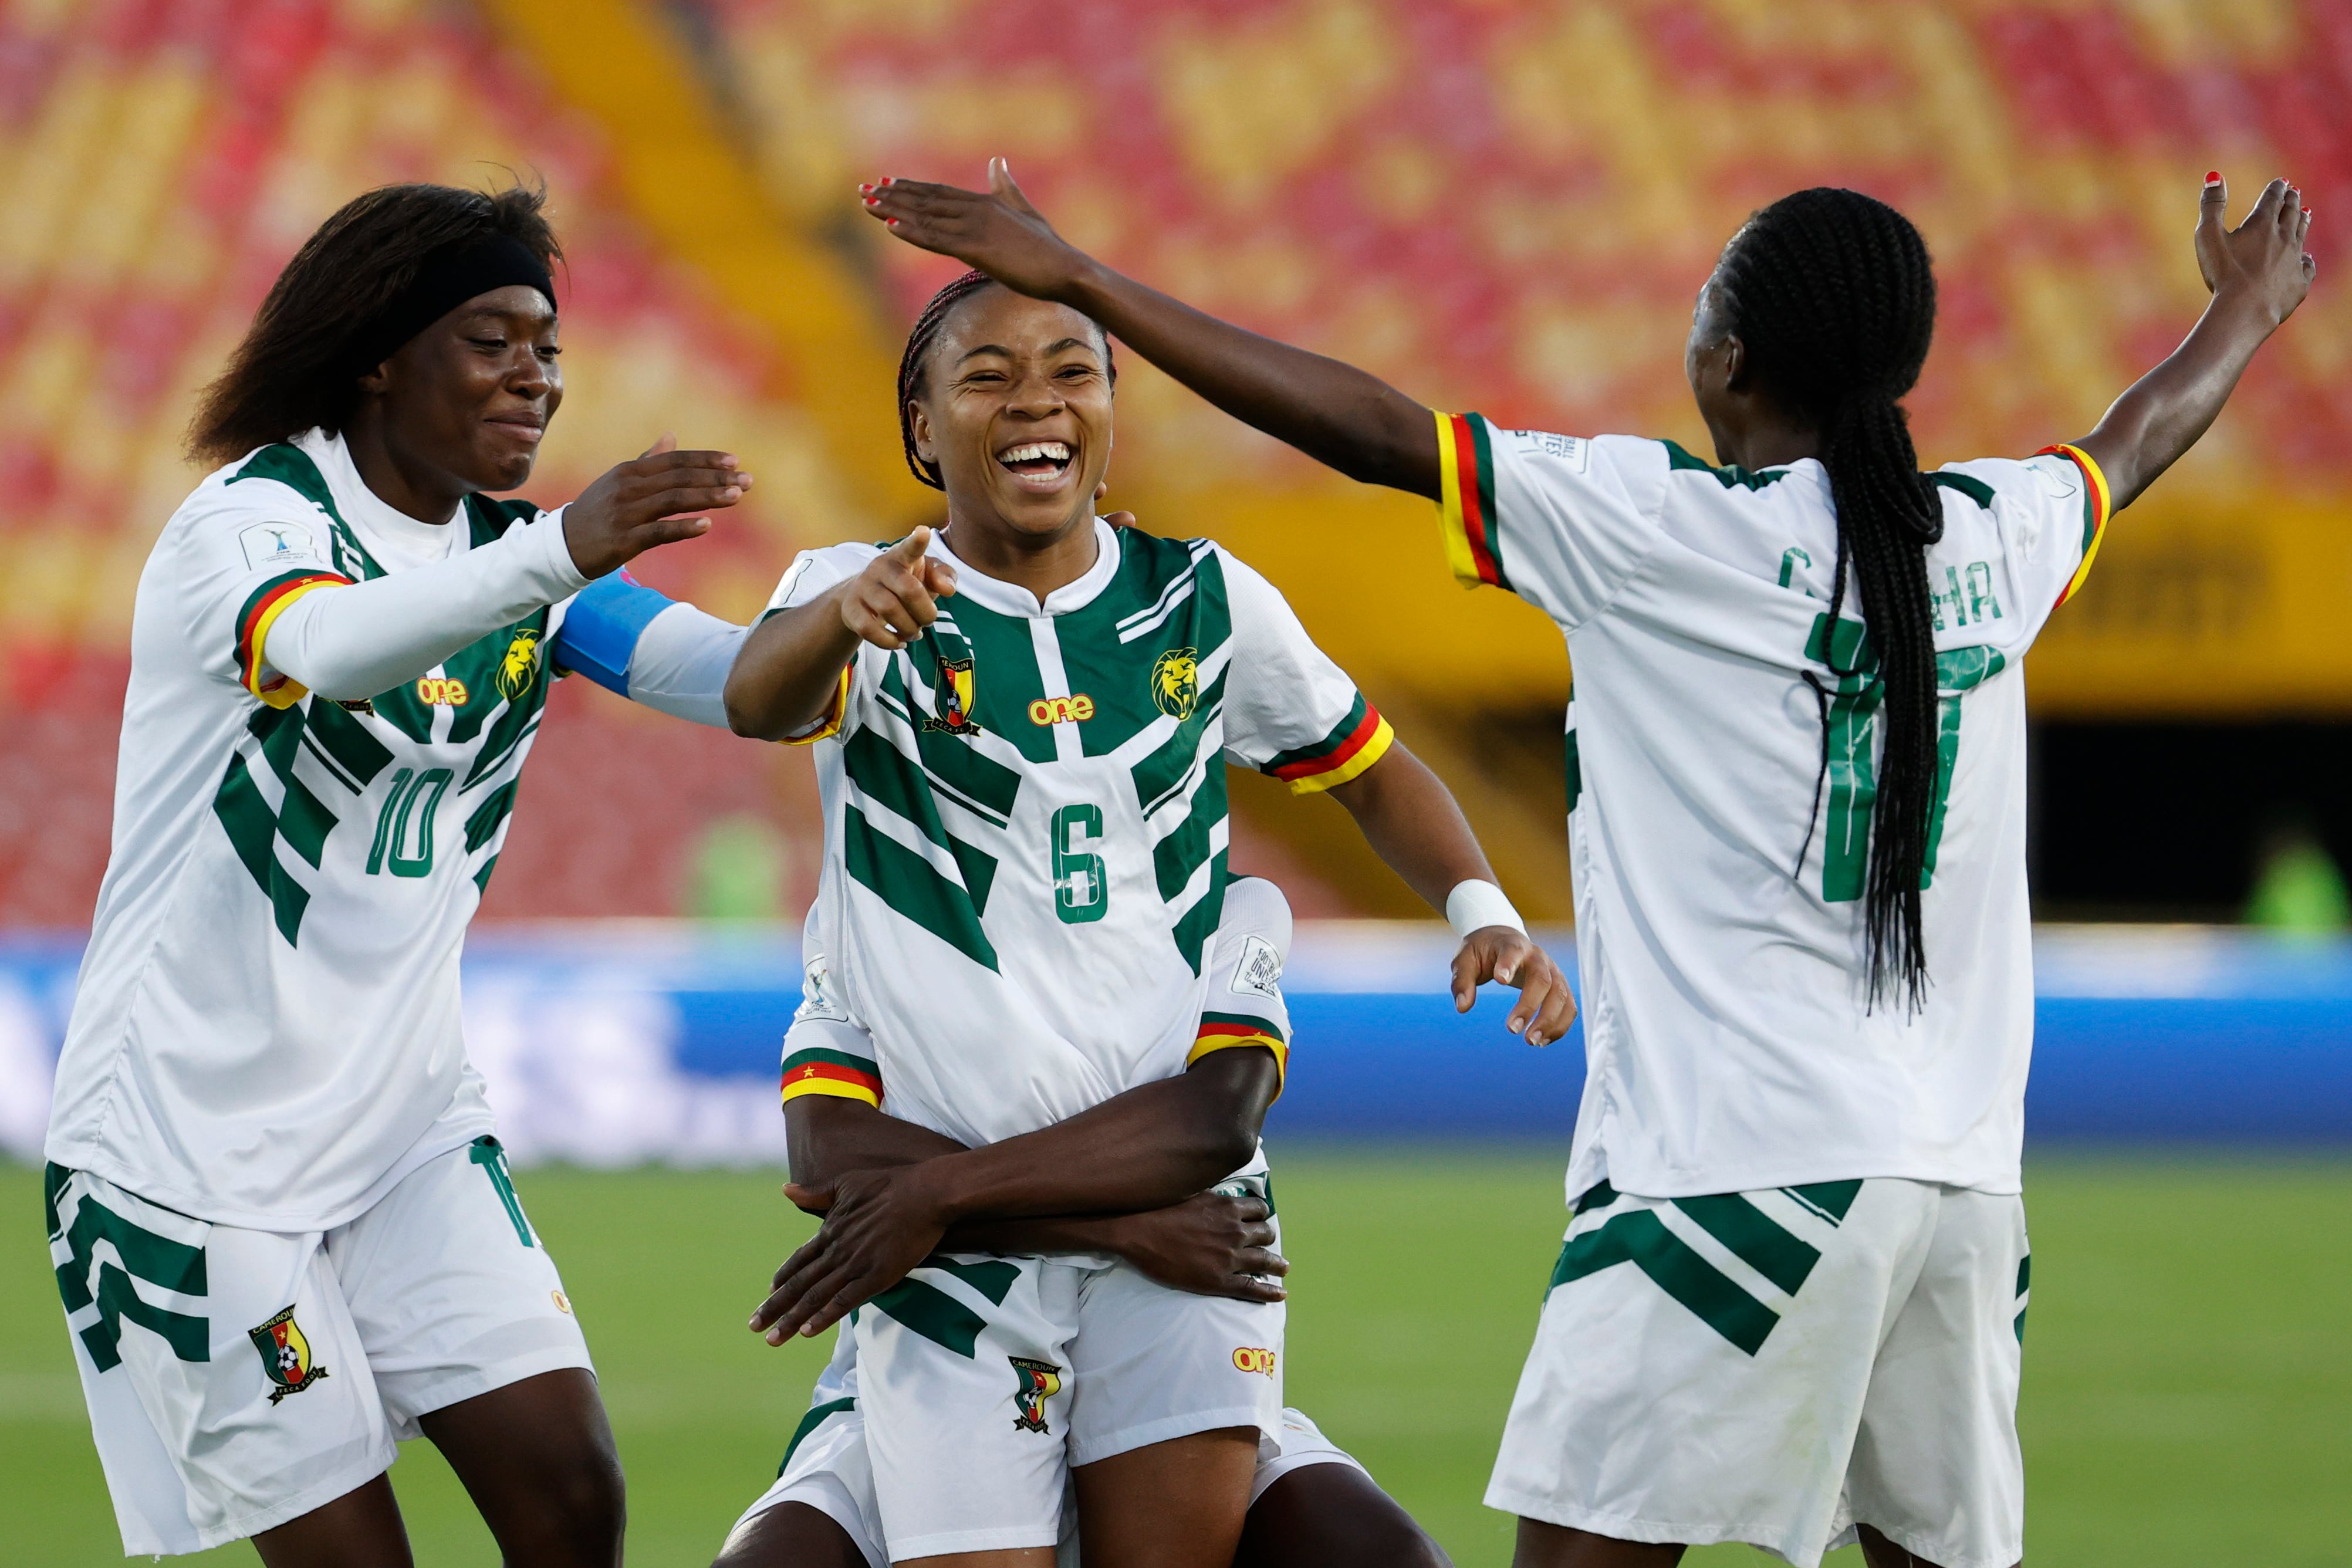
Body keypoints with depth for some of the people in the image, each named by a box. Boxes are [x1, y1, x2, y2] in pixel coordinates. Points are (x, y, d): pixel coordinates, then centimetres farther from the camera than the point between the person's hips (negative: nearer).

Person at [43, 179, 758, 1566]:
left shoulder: (511, 553, 7)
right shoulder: (251, 517, -13)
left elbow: (742, 675, -8)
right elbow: (327, 646, -38)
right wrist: (560, 554, -54)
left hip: (407, 1126, 6)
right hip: (197, 1148, -6)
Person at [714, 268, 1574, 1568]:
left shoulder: (1207, 605, 9)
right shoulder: (862, 599, -2)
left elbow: (1372, 775, 22)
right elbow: (758, 701, -25)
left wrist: (1481, 910, 2)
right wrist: (842, 614, -49)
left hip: (1175, 1191, 2)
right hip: (944, 1202, -2)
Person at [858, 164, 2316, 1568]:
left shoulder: (1663, 528, -6)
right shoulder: (1992, 539, 10)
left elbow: (1368, 427, -4)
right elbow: (2140, 437, 32)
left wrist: (1074, 277, 1)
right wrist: (2248, 313, 54)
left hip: (1742, 1164, -6)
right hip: (1967, 1180, 6)